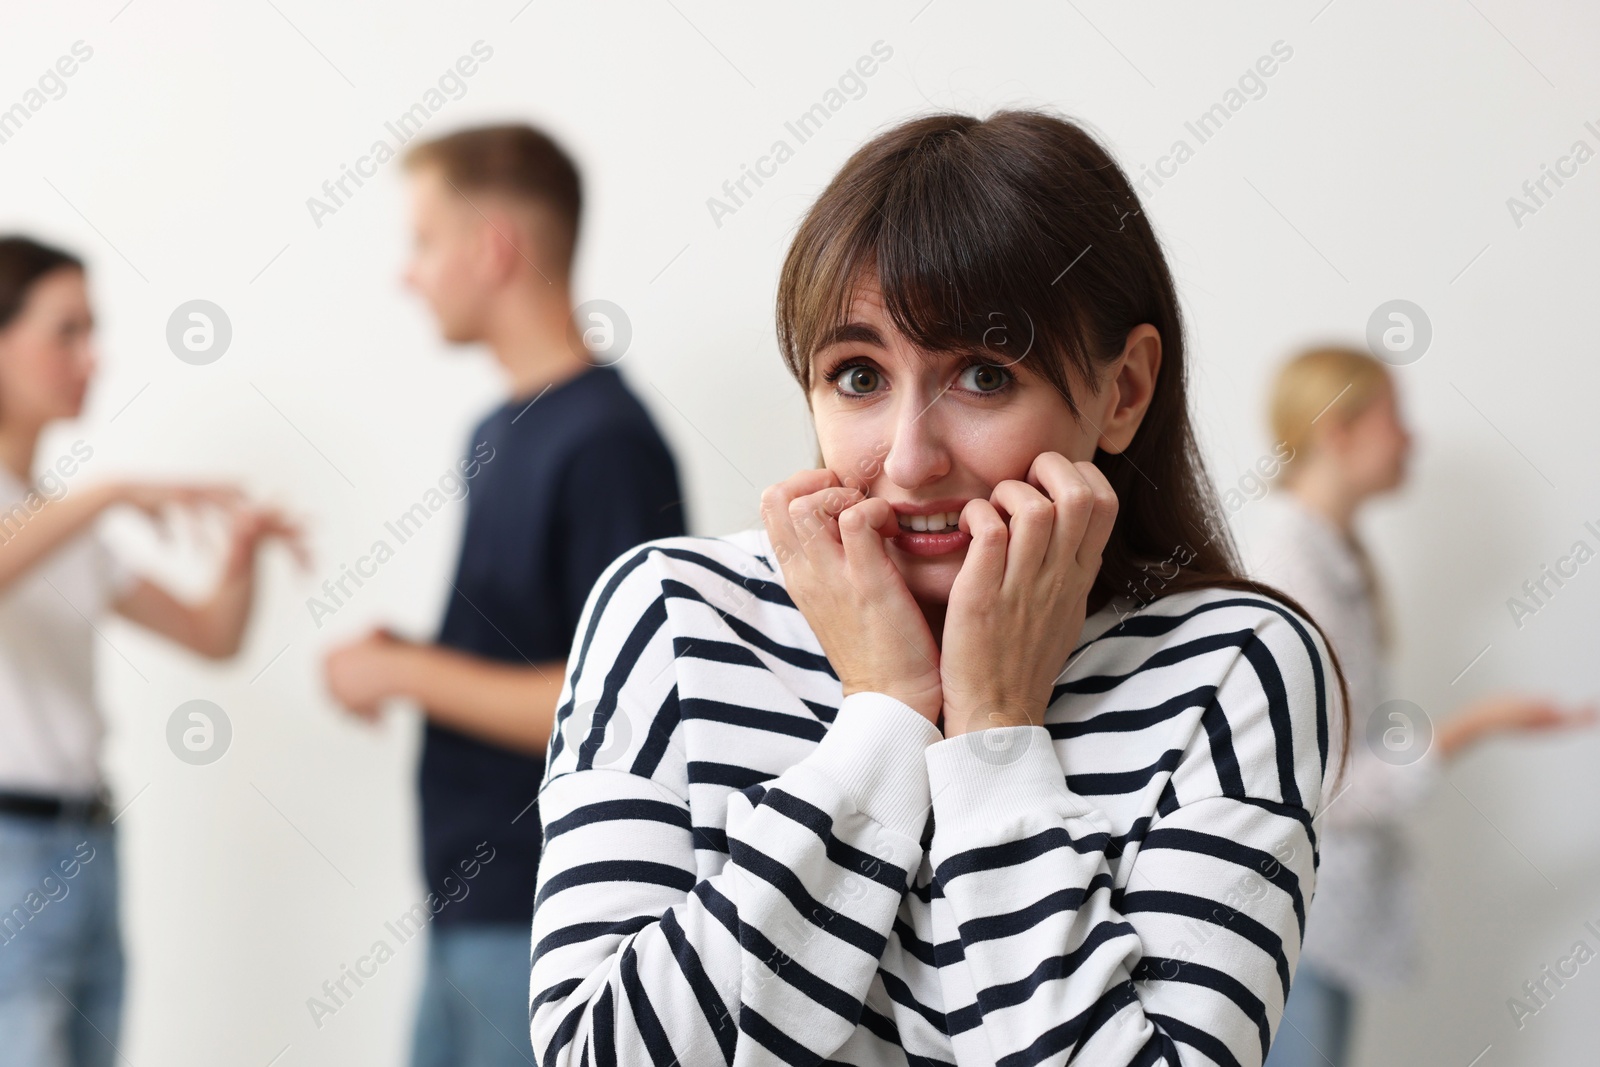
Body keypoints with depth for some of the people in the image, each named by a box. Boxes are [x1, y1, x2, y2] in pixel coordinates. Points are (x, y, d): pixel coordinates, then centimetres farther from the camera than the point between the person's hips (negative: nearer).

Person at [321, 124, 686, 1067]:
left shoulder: (605, 443, -16)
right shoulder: (501, 432, 14)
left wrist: (409, 674, -13)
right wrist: (405, 658, 3)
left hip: (545, 919, -9)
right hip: (471, 911, 9)